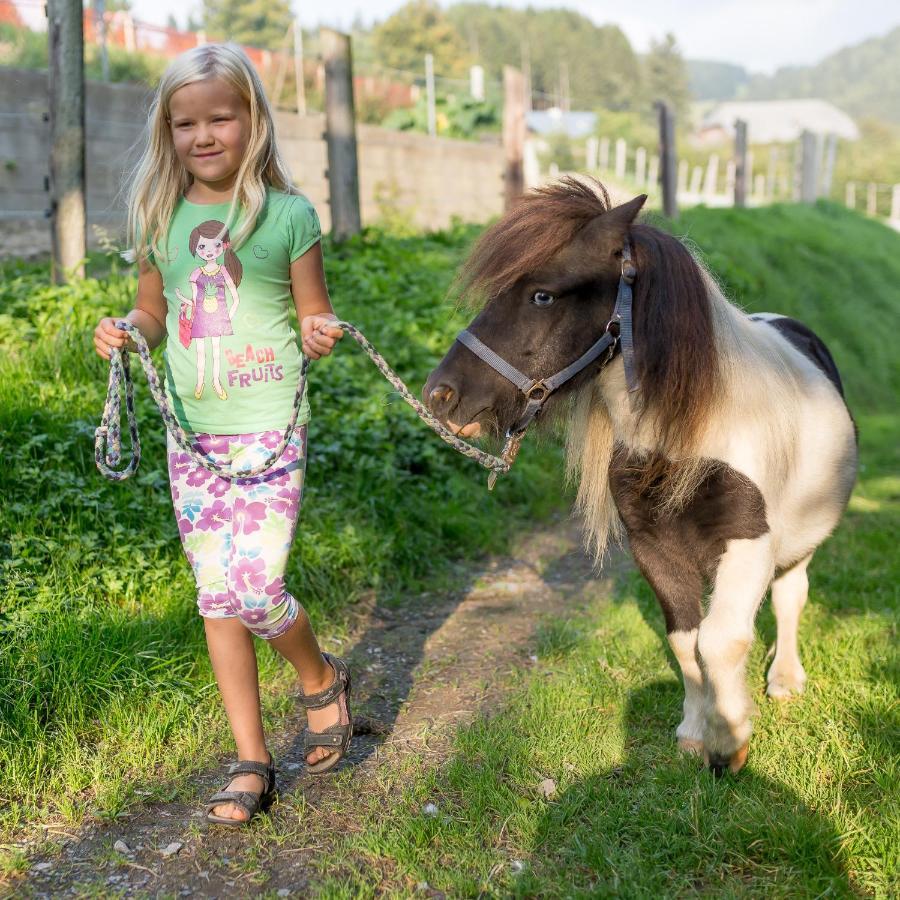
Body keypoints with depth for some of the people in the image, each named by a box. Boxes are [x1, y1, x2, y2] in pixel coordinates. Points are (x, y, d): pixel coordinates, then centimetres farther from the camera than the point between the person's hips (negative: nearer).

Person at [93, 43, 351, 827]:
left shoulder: (288, 215, -5)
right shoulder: (160, 219, 5)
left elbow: (315, 317, 1)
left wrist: (323, 337, -21)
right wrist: (124, 331, -5)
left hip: (269, 429, -4)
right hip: (191, 432, 4)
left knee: (255, 591, -11)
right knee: (217, 599, 8)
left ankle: (322, 679, 24)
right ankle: (253, 761, 21)